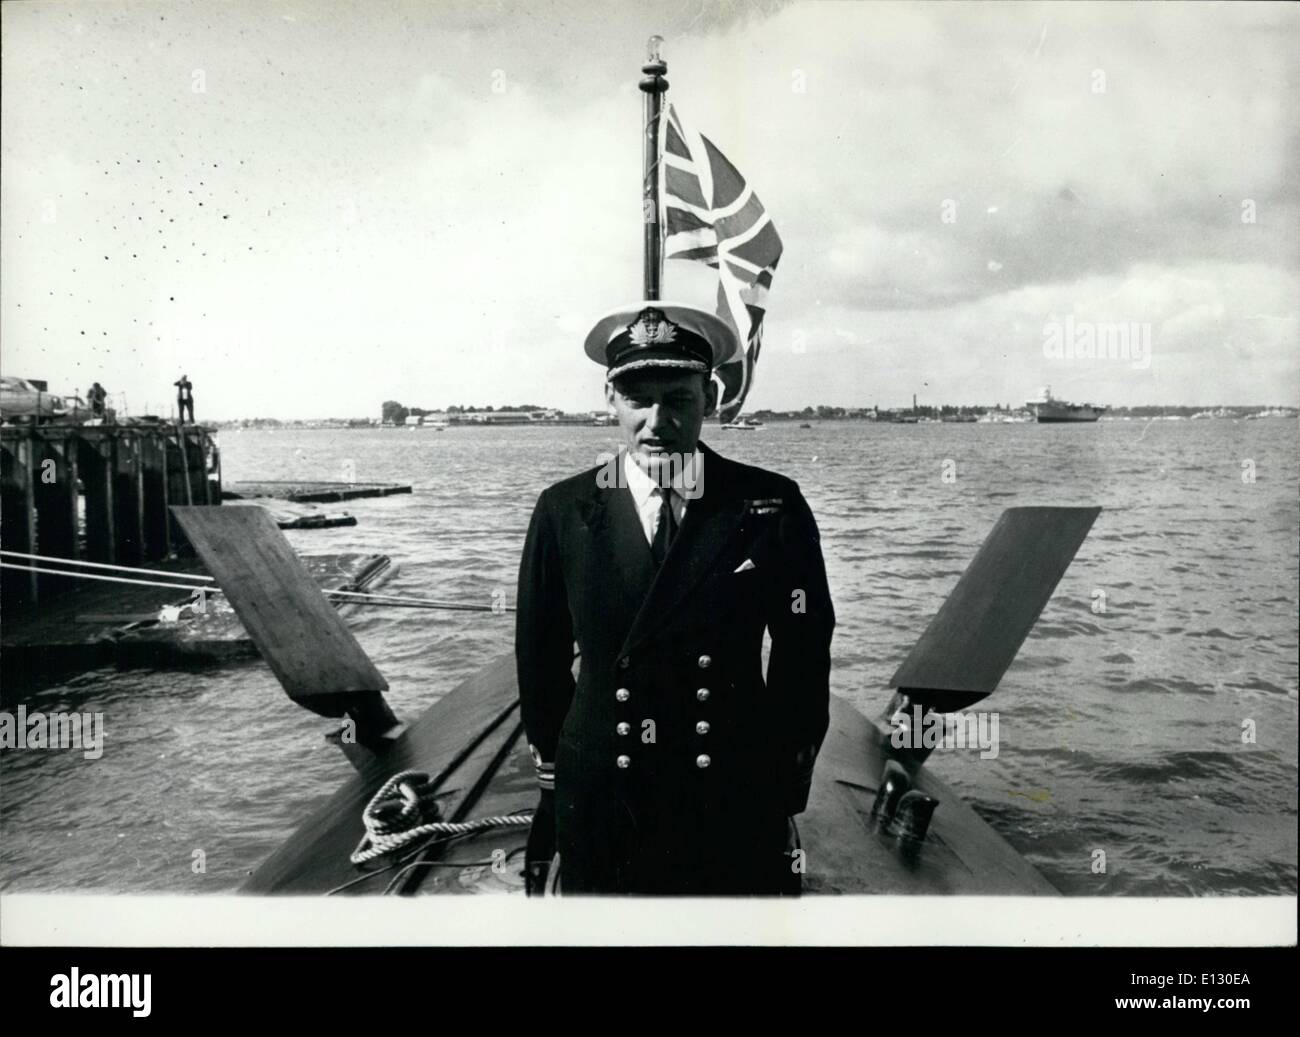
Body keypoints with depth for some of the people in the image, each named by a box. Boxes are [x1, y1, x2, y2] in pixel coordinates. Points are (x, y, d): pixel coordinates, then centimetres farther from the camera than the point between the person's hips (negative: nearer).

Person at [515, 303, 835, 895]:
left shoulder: (773, 506, -6)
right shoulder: (564, 511, -3)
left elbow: (803, 657, 0)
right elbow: (541, 661, 5)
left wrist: (787, 791, 3)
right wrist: (556, 782, 8)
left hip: (740, 812, 0)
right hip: (597, 814, 1)